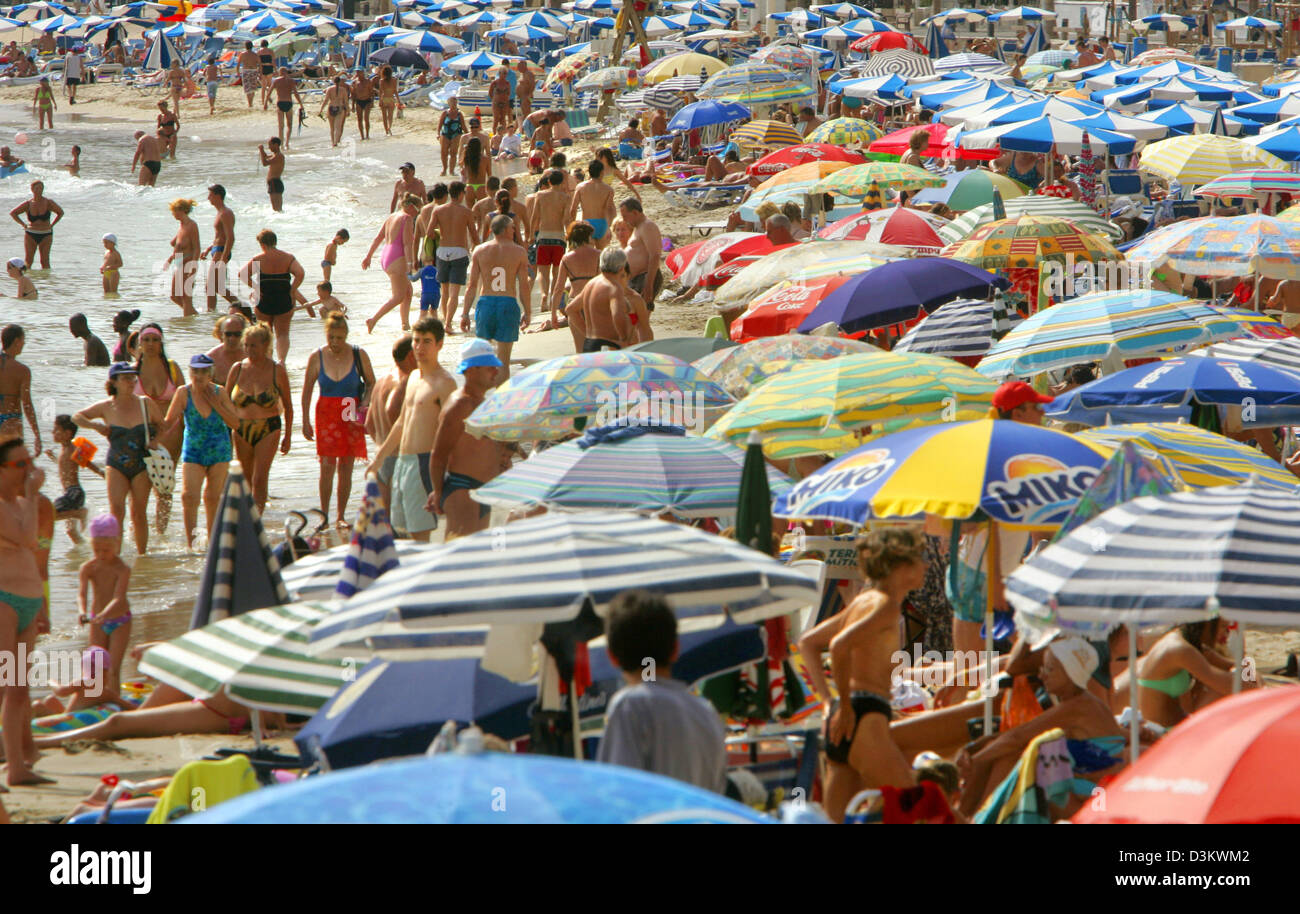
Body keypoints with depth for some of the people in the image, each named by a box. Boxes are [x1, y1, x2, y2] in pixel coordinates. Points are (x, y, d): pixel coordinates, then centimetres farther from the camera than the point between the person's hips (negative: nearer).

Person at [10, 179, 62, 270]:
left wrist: (52, 225, 4)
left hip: (46, 235, 0)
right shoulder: (28, 204, -2)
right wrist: (23, 224, 3)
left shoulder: (48, 203, -3)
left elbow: (60, 213, 11)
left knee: (45, 261, -4)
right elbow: (12, 213, 10)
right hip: (30, 235, 0)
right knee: (28, 261, -5)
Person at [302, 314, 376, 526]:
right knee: (327, 465, -9)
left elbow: (371, 383, 9)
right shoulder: (317, 358, -3)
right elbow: (307, 391, 5)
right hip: (326, 413, 0)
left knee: (346, 467, 3)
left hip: (351, 416, 0)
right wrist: (306, 421, 4)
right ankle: (324, 515, -2)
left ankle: (340, 517, 12)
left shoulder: (359, 356, -4)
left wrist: (365, 404, -8)